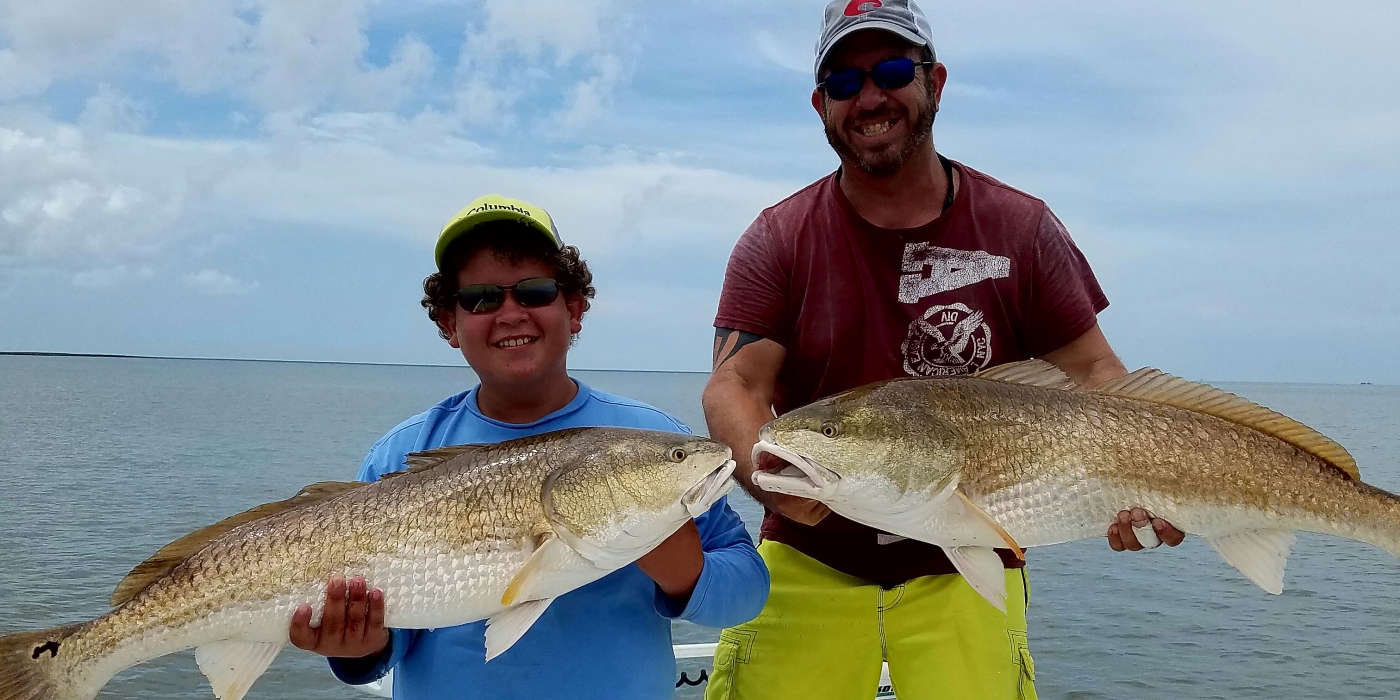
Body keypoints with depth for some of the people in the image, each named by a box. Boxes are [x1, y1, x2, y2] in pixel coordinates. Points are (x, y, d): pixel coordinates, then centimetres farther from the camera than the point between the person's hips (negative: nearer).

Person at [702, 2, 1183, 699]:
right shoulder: (777, 241, -1)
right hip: (808, 565, 0)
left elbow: (1090, 372, 0)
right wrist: (768, 474, -32)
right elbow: (735, 385, -10)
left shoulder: (1019, 227, 0)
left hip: (964, 574, 0)